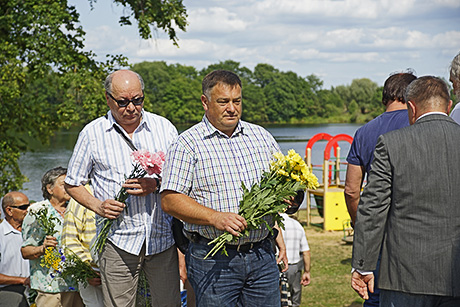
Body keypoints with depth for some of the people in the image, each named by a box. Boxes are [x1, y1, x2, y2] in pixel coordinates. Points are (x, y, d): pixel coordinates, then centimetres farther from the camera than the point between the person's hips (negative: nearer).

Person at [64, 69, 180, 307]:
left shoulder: (163, 127, 6)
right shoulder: (92, 133, 3)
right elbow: (72, 184, 10)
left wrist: (156, 184, -11)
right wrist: (98, 206, -8)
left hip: (162, 236, 1)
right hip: (117, 239, -1)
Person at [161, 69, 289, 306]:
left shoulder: (262, 137, 13)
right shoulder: (188, 144, -3)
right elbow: (170, 200, -10)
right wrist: (215, 217, -21)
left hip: (262, 255, 4)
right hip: (213, 260, -4)